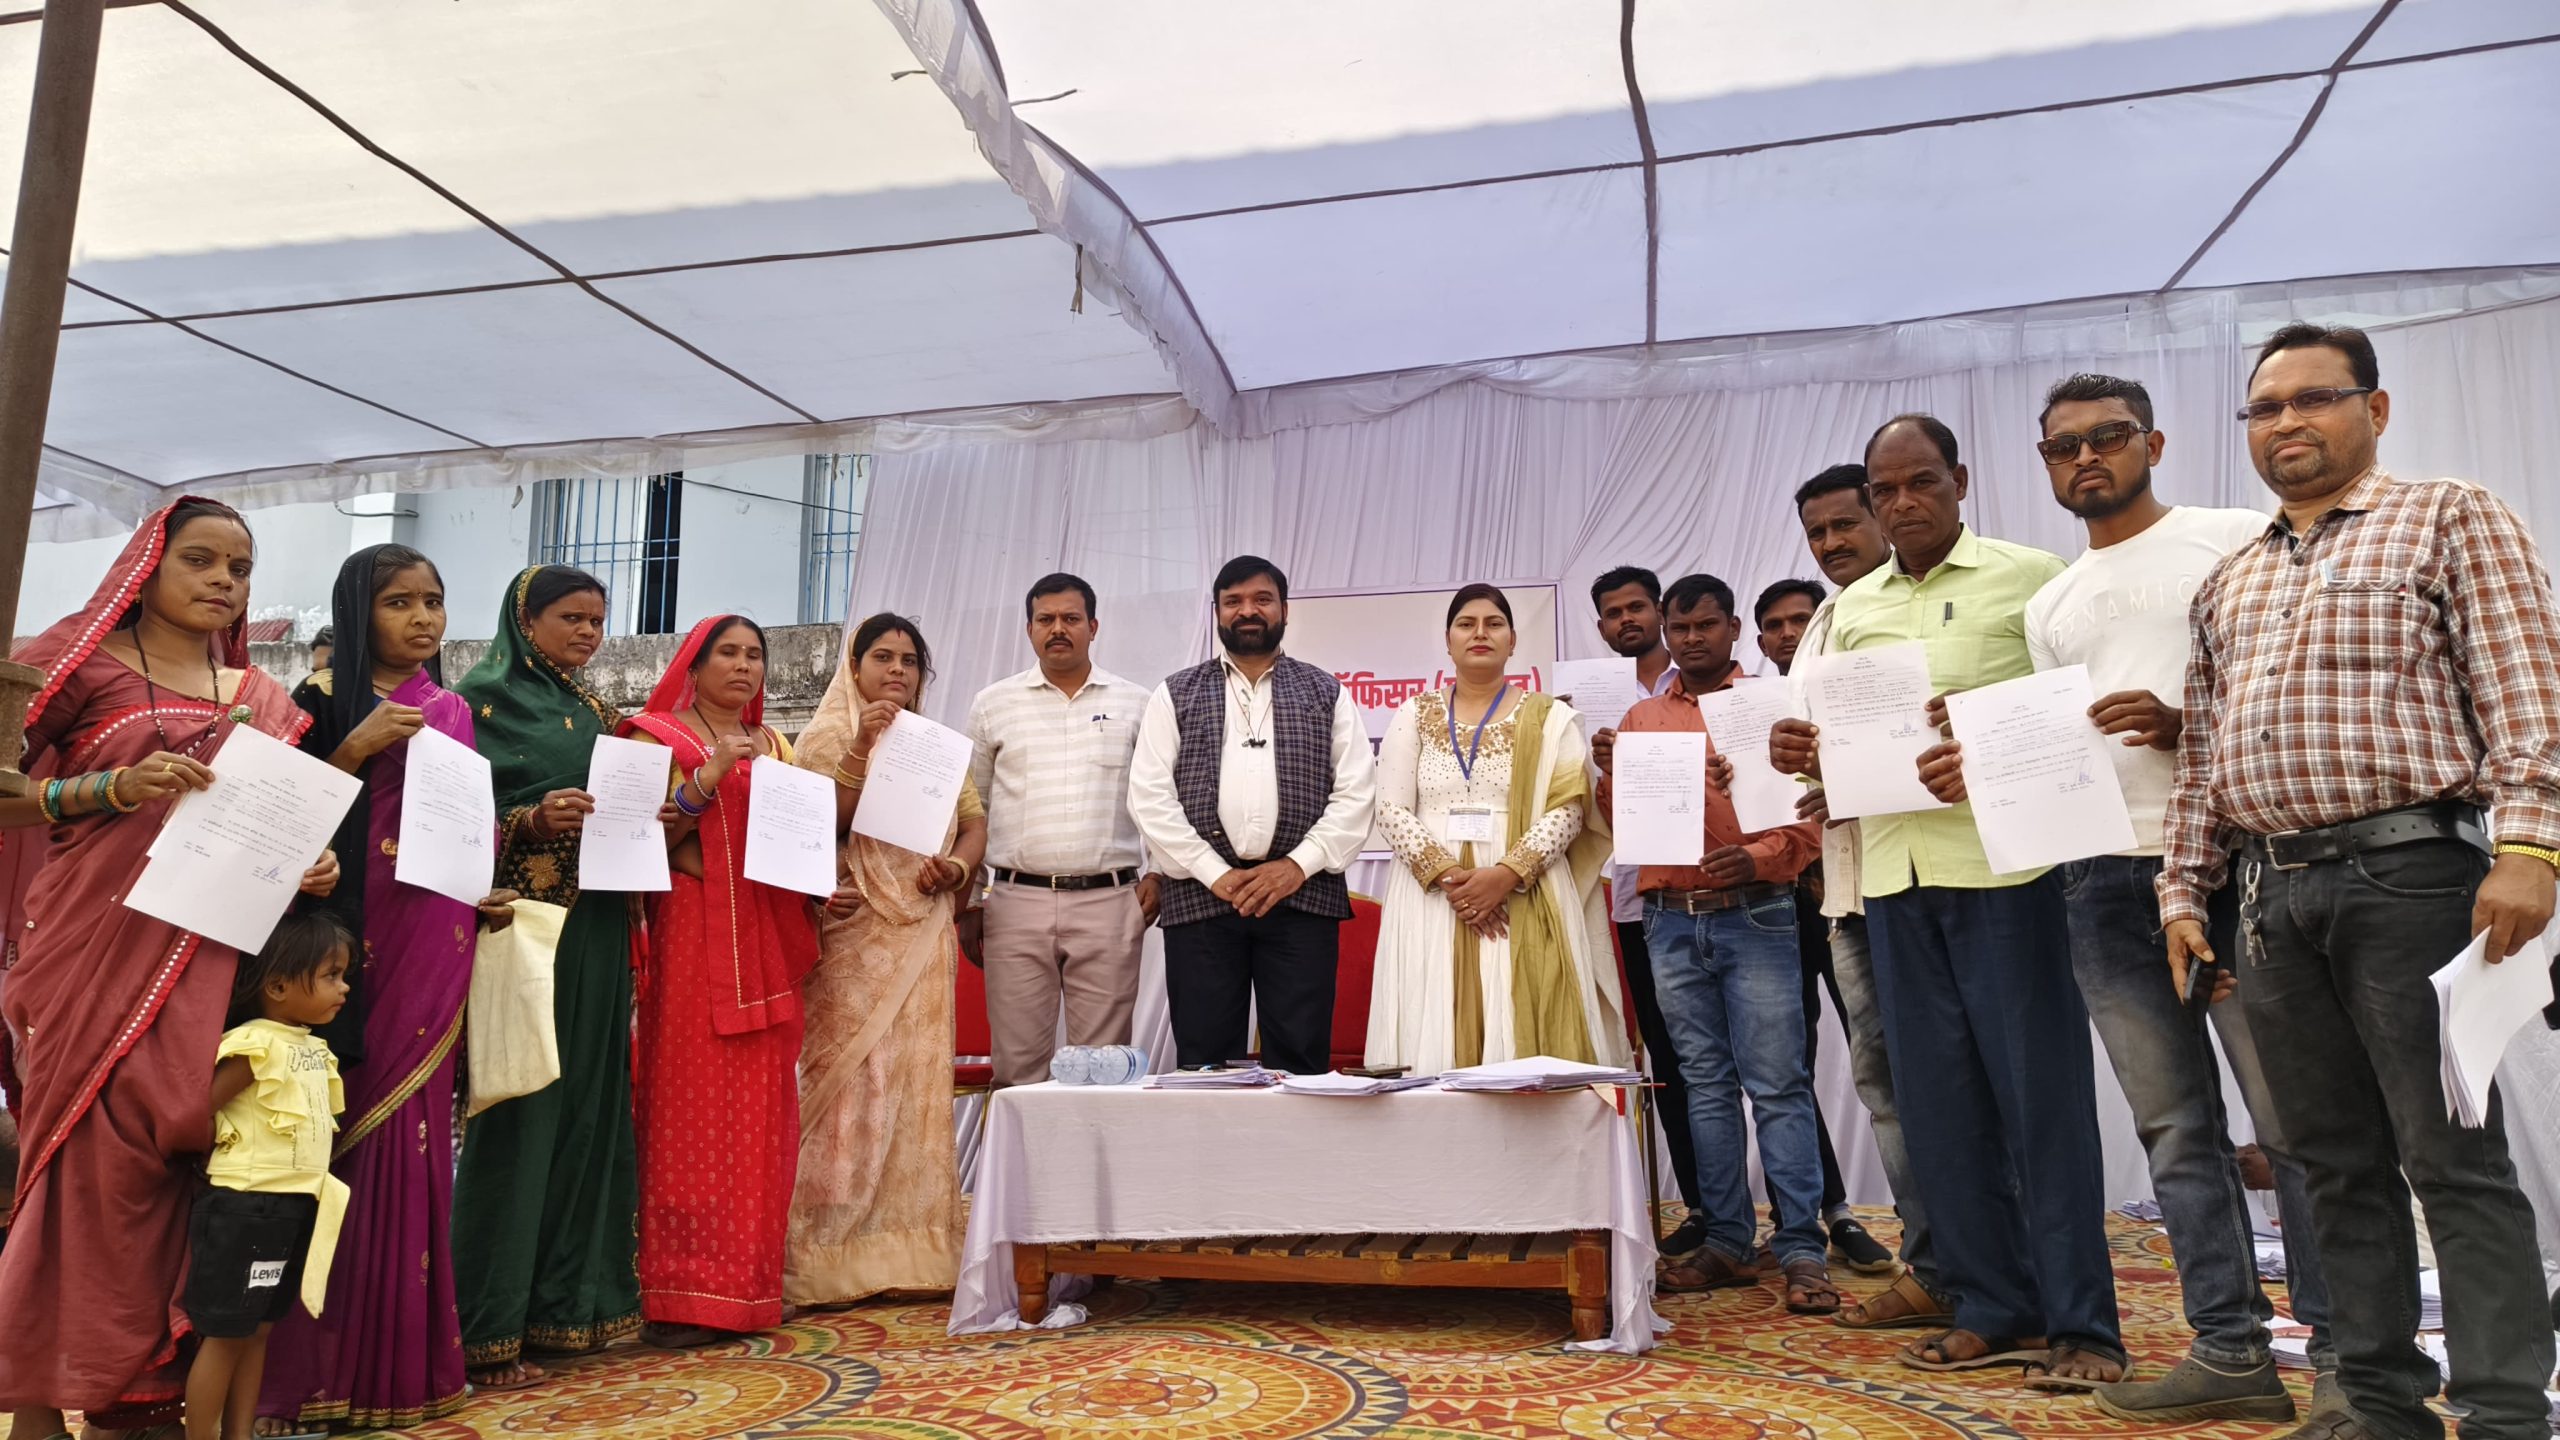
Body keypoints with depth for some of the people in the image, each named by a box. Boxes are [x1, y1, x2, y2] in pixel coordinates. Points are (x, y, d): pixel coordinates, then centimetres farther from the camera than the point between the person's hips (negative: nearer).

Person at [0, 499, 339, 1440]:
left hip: (204, 963, 4)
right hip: (92, 948, -4)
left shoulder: (259, 700, 14)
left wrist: (308, 865, -2)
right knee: (90, 1159, -2)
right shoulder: (85, 660, 1)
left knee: (168, 1159, 5)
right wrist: (114, 786, -19)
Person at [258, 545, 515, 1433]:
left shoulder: (453, 713, 15)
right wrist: (358, 746, -17)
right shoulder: (326, 700, 1)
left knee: (411, 1134, 6)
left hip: (433, 953, 4)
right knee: (343, 1132, -4)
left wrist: (489, 898, 3)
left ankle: (403, 1352, 15)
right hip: (348, 945, -4)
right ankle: (320, 1360, 5)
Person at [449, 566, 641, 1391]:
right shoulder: (484, 699, -1)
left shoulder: (591, 711, 19)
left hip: (596, 927, 7)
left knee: (589, 1100, 8)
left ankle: (569, 1298, 18)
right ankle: (488, 1328, 1)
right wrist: (532, 818, -25)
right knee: (517, 1108, -7)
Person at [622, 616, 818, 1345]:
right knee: (690, 1109, -6)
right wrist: (710, 777, -19)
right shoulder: (660, 735, 3)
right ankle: (679, 1295, 1)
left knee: (761, 1113, 6)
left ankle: (748, 1283, 15)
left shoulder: (774, 746, 18)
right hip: (693, 941, -5)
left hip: (767, 945, 5)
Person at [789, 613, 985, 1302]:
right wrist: (861, 747, -18)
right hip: (855, 929, -4)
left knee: (919, 1078, 4)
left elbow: (975, 819, 11)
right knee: (851, 1075, -6)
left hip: (923, 931, 4)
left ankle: (910, 1244, 12)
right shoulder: (827, 737, 4)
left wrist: (957, 865, -9)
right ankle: (834, 1252, 2)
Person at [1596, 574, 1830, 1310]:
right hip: (1670, 922, 4)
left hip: (1754, 916, -3)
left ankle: (1801, 1248, 2)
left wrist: (1760, 858, -19)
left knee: (1777, 1083, -4)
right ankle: (1727, 1242, 16)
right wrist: (1610, 776, -5)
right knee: (1706, 1082, 9)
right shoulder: (1641, 718, 14)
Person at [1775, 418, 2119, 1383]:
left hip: (2002, 862, -5)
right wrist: (1799, 752, -2)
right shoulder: (1851, 609, 16)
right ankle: (1993, 1309, 20)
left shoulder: (2031, 578, 2)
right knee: (1938, 1098, 9)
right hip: (1893, 874, 5)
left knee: (2040, 1090, -1)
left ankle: (2081, 1325, 10)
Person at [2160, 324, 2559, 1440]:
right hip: (2275, 893, 5)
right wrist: (2185, 889, 13)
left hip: (2411, 873, -5)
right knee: (2337, 1162, 9)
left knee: (2453, 1159, -3)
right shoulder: (2225, 585, 20)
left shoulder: (2452, 521, 5)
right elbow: (2199, 755, 18)